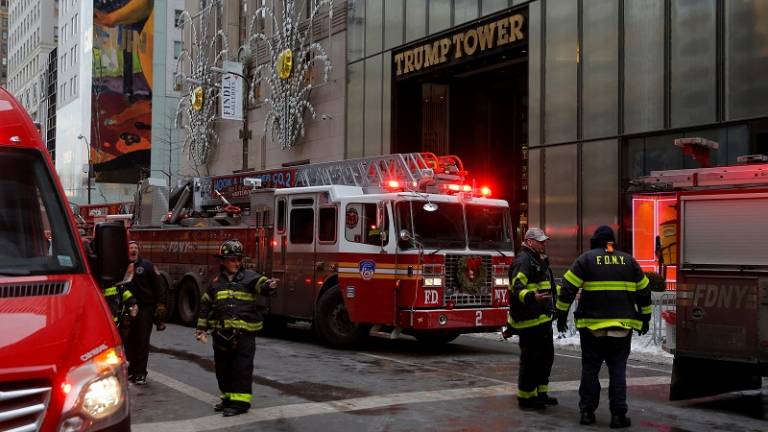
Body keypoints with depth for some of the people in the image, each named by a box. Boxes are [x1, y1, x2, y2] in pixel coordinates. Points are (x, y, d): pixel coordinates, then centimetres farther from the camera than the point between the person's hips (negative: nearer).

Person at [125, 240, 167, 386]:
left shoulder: (147, 266, -1)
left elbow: (159, 285, -2)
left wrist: (160, 305, -8)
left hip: (145, 308, -3)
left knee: (142, 341, -1)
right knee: (129, 341, 8)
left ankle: (140, 374, 3)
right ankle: (130, 371, 19)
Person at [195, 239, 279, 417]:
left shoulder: (249, 277, 0)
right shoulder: (216, 282, 10)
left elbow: (261, 285, -20)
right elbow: (205, 305, 16)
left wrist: (269, 285, -43)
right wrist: (201, 328, 12)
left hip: (244, 333, -4)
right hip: (221, 333, 5)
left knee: (242, 368, -4)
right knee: (223, 368, 13)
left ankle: (241, 401, 3)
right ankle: (228, 397, 28)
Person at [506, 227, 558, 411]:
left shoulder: (540, 261, 18)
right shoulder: (523, 261, -15)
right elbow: (517, 288, -26)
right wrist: (532, 297, -44)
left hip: (543, 319, 11)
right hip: (530, 320, -11)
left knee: (546, 356, 17)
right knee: (530, 359, -5)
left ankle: (540, 394, 28)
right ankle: (526, 398, 4)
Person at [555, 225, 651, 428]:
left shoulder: (586, 259, 0)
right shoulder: (628, 260, 8)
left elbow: (568, 288, -5)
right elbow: (644, 291, 12)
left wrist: (562, 315, 2)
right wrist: (645, 318, 22)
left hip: (592, 326, -1)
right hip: (622, 327, 1)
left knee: (590, 369, 9)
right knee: (618, 370, 6)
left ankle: (587, 412, 11)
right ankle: (618, 415, 2)